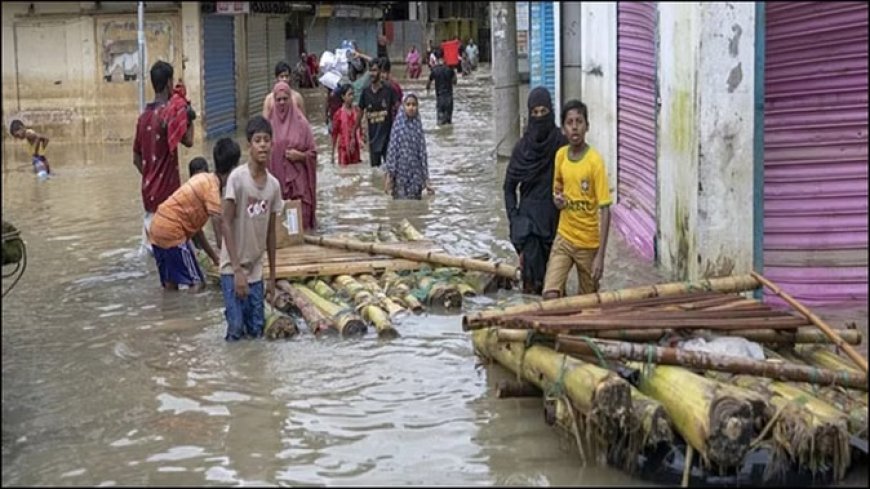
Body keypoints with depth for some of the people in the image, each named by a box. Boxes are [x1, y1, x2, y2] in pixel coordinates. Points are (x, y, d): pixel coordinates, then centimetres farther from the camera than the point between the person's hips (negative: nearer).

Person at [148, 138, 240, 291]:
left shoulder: (204, 179, 14)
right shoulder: (213, 188, -14)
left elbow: (195, 226, 19)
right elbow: (220, 232, -18)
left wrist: (214, 258, 21)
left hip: (156, 227, 9)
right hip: (172, 232, -9)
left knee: (170, 284, 18)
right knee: (196, 284, -4)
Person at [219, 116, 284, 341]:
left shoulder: (274, 184, 1)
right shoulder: (237, 178, -15)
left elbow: (270, 232, 9)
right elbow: (226, 224, -14)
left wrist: (272, 276, 12)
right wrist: (237, 270, -17)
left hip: (256, 269, 5)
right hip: (233, 267, -5)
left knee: (257, 330, 4)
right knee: (236, 329, -11)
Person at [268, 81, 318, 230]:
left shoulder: (301, 123, 2)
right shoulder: (270, 123, 4)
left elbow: (312, 152, 5)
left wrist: (300, 155, -11)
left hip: (298, 180, -1)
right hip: (277, 179, 1)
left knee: (301, 217, -4)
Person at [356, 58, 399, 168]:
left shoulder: (388, 90, -7)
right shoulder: (366, 92, 3)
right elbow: (360, 113, 11)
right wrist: (354, 132, 11)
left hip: (387, 134, -4)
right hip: (373, 136, 4)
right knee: (375, 165, 9)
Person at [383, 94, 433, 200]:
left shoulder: (418, 126, 4)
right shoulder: (398, 125, -3)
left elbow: (422, 151, 5)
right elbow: (392, 149, -4)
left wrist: (426, 178, 4)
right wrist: (389, 175, -8)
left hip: (415, 174, 3)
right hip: (400, 172, -3)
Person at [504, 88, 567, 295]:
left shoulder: (561, 144, -4)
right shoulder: (522, 147, 1)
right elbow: (509, 187, 9)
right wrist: (514, 218, 1)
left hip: (555, 218, 0)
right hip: (529, 218, 0)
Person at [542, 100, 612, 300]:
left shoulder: (595, 161, -15)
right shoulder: (560, 155, -1)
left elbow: (604, 210, -15)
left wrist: (600, 255, -19)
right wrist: (557, 199, -7)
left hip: (589, 243, -3)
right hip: (564, 238, 3)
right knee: (550, 295, -14)